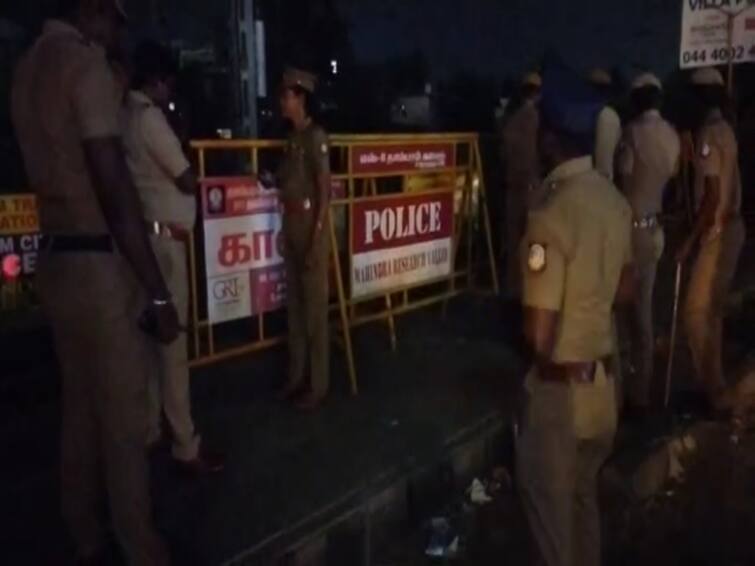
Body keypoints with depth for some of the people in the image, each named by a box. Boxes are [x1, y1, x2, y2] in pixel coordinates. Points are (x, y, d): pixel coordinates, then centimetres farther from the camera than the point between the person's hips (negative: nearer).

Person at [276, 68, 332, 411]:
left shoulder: (316, 137, -11)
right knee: (294, 302, 13)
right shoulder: (293, 137, 13)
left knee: (315, 305, -1)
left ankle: (318, 386, 9)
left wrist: (316, 239, -19)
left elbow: (325, 190, -16)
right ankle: (296, 377, 25)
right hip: (290, 223, 9)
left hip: (311, 225, -9)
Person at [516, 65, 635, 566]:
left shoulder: (551, 215, -24)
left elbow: (539, 335, -23)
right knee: (584, 496, 26)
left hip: (561, 388, -7)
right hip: (604, 380, 8)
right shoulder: (615, 200, 0)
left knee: (550, 504, 13)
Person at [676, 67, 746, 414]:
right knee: (712, 310, 16)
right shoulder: (725, 130, 11)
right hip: (729, 227, 10)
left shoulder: (708, 135, -18)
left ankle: (715, 393, 5)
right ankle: (713, 384, 27)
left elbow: (712, 195, -22)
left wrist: (690, 240, -17)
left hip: (718, 232, -9)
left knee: (697, 312, -3)